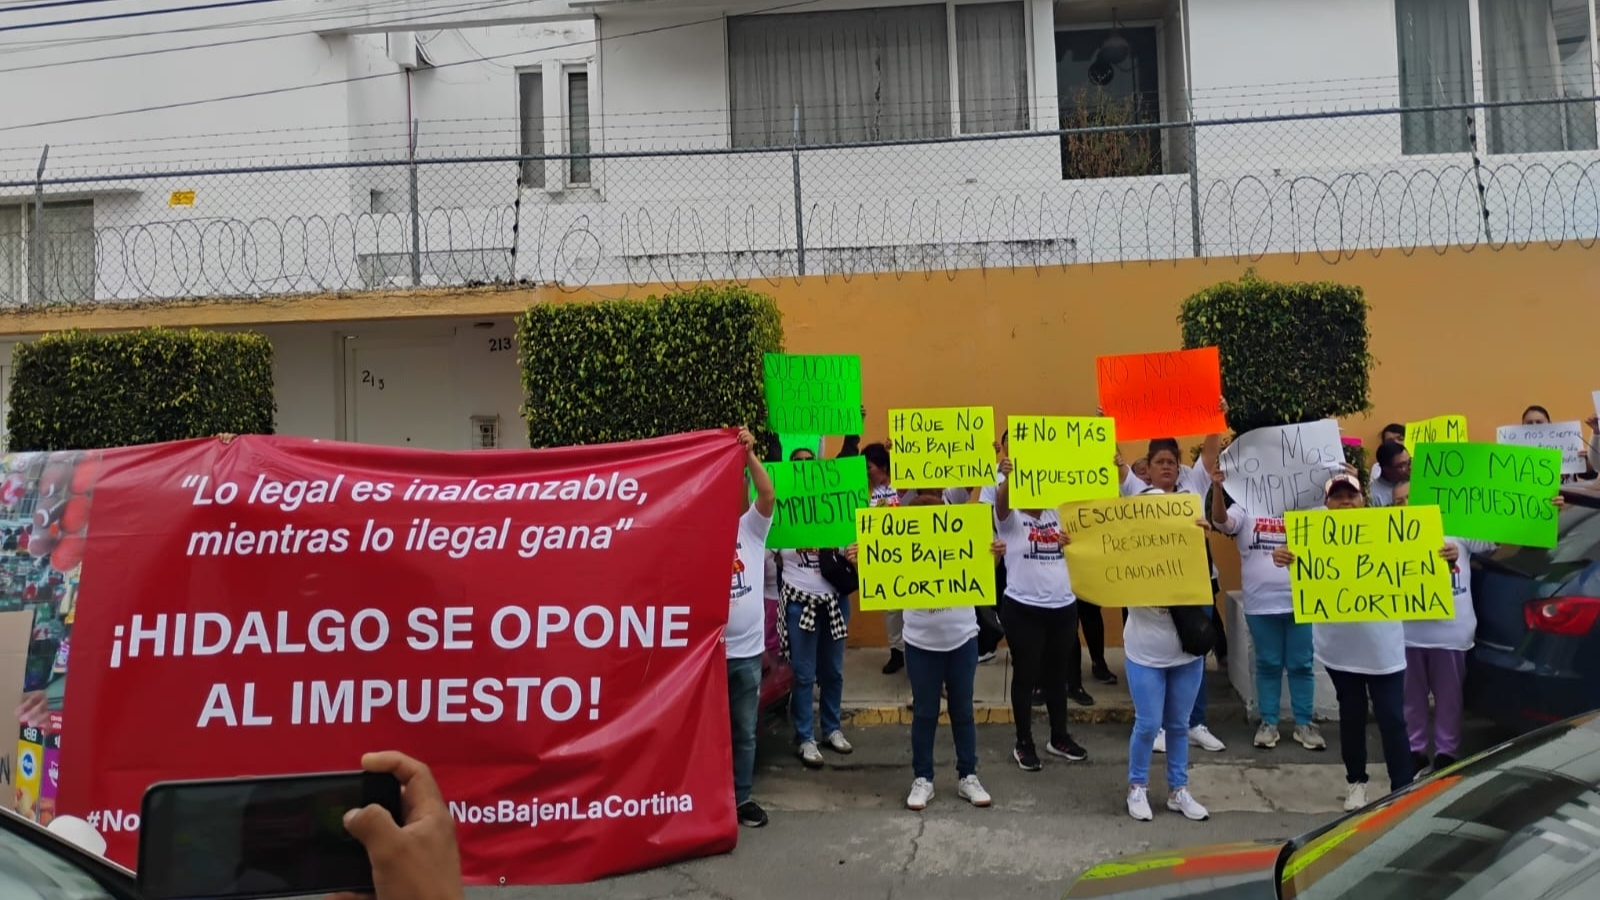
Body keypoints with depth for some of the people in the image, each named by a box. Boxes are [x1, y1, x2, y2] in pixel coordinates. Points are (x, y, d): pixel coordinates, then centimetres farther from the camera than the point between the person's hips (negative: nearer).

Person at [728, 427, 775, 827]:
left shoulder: (751, 528, 3)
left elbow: (768, 494, -14)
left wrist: (749, 454, -23)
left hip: (747, 650, 2)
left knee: (745, 731, 12)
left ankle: (741, 798, 25)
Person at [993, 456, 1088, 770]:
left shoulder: (1058, 513, 10)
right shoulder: (1010, 519, -6)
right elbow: (1001, 500, -26)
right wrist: (1007, 477, -46)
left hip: (1064, 607, 5)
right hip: (1023, 609, -5)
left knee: (1057, 675, 16)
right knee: (1026, 676, 5)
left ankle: (1060, 737, 29)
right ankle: (1024, 743, 16)